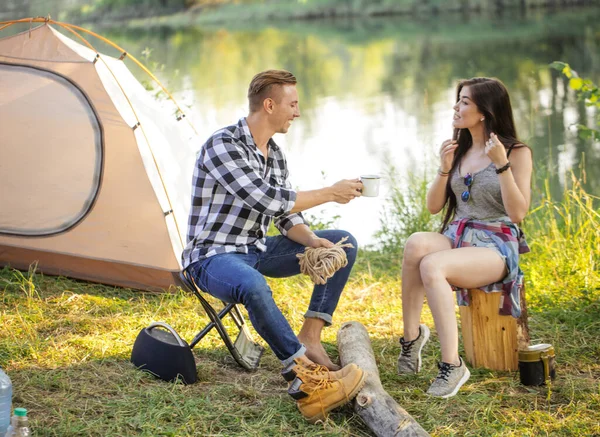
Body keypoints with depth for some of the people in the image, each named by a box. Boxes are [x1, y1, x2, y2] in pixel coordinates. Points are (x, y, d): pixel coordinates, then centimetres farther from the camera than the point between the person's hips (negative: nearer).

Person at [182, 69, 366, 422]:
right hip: (214, 257, -9)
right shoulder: (223, 145, -20)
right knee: (253, 286, -44)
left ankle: (310, 336, -7)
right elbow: (268, 200, -28)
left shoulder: (275, 154, 8)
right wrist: (330, 193, -19)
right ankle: (305, 379, -37)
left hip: (256, 250, 9)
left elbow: (286, 216, 9)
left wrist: (312, 240, -13)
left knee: (344, 244, 1)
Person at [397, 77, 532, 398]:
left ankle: (452, 365, -32)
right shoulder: (458, 150, 15)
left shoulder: (517, 153, -1)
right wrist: (445, 168, -2)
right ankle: (412, 334, -23)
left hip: (497, 247, -5)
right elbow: (434, 206, 13)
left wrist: (502, 164, -18)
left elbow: (518, 213, -11)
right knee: (416, 243, -33)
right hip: (456, 238, 5)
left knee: (431, 265, -35)